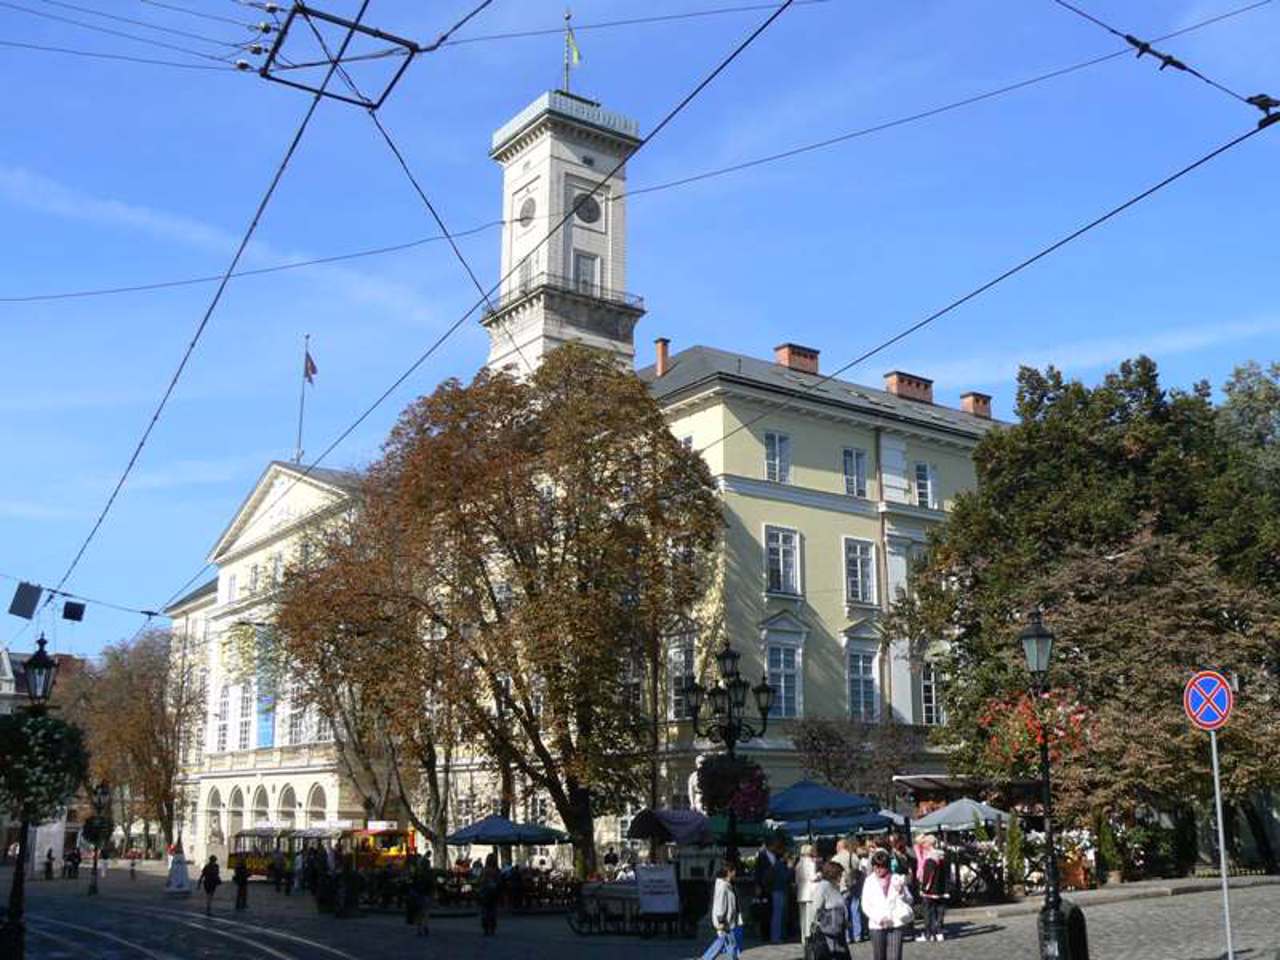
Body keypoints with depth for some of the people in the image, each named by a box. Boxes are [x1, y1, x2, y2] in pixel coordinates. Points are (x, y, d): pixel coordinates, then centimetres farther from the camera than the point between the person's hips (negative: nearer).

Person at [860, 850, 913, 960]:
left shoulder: (897, 879, 5)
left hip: (895, 924, 0)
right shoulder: (869, 881, 3)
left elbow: (909, 901, 5)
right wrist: (878, 918, -14)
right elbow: (865, 905, 1)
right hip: (877, 925, 0)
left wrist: (901, 892, -16)